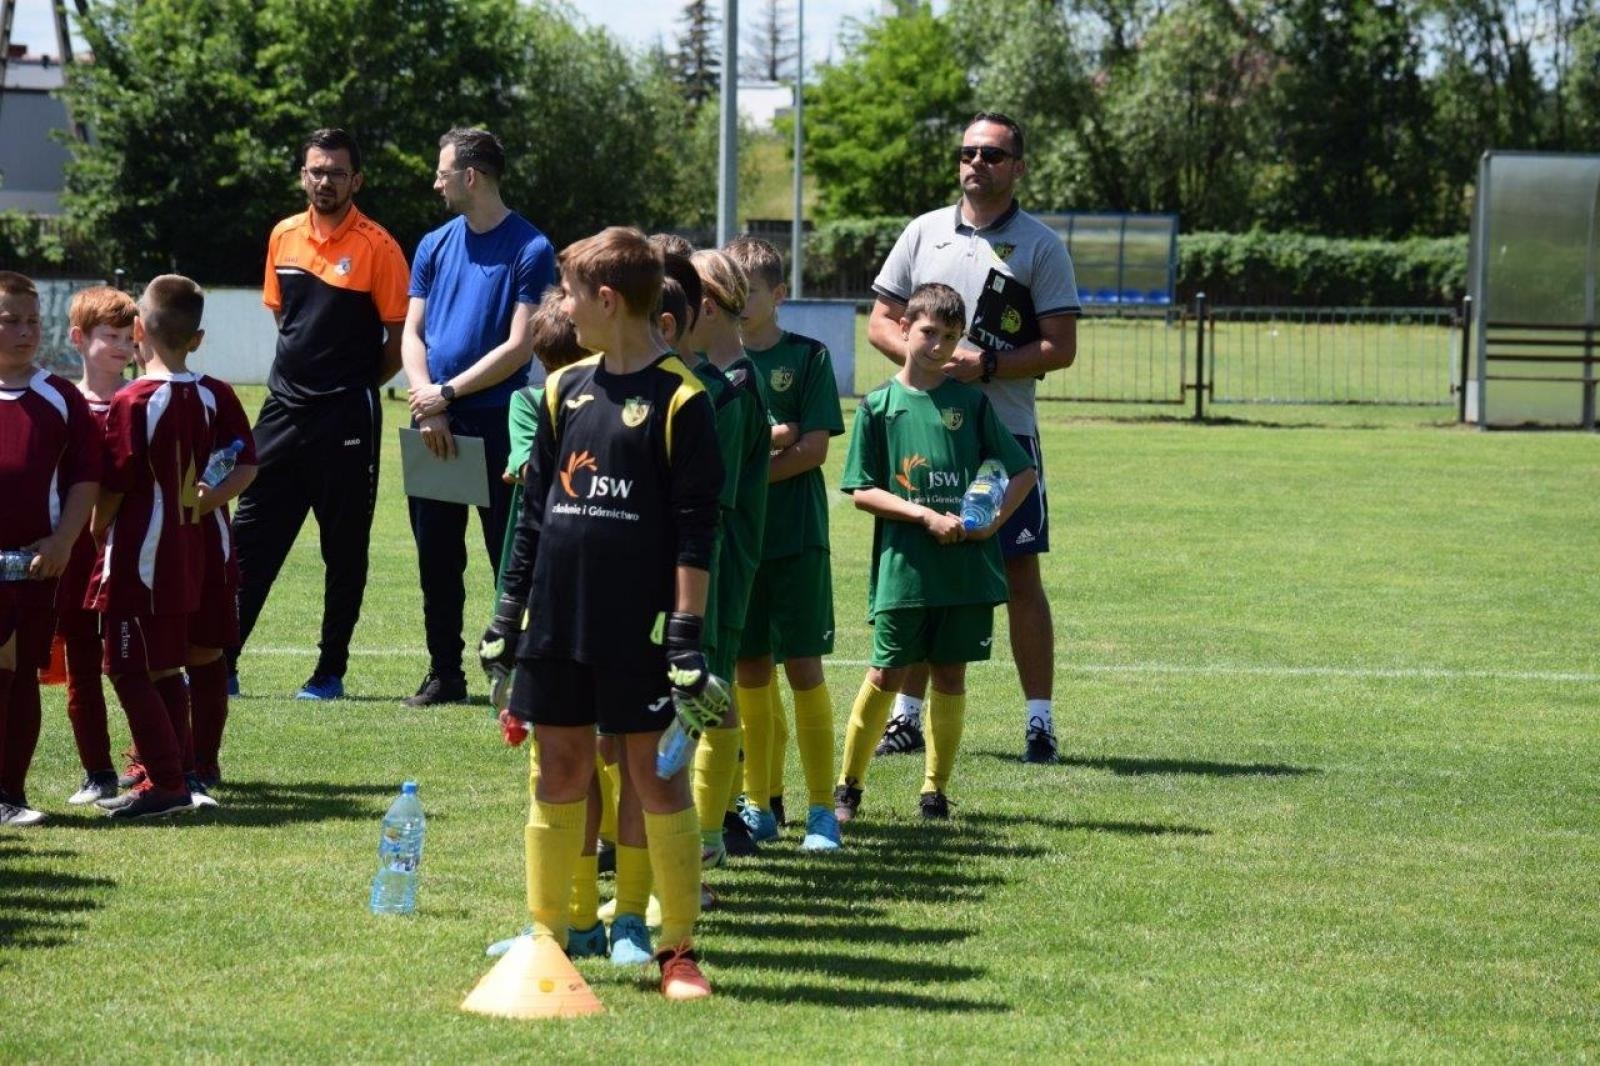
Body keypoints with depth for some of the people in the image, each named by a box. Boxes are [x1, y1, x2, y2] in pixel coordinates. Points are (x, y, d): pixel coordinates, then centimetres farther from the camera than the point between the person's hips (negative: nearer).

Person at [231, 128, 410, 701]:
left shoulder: (377, 247, -7)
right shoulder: (283, 236, 9)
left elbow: (399, 338, -4)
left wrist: (353, 386, 2)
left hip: (347, 418, -5)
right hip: (284, 408, 5)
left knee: (344, 549, 3)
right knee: (250, 537, 4)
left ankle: (330, 672, 11)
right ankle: (221, 664, 7)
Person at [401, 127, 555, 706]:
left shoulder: (529, 249, -6)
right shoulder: (434, 246, 11)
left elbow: (519, 348, -11)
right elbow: (412, 333, 9)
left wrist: (448, 393, -13)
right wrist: (426, 404, -7)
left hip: (496, 423, -6)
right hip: (434, 426, 6)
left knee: (510, 559, -2)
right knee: (436, 558, 9)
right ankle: (444, 674, 18)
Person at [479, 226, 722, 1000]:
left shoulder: (678, 399, -7)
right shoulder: (566, 389, 11)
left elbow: (697, 528, -8)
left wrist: (688, 631, -12)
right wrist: (510, 605, 14)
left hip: (639, 624, -6)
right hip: (559, 616, 6)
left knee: (656, 778, -2)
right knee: (559, 773, 9)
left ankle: (679, 950, 4)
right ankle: (545, 936, 17)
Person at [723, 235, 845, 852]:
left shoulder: (808, 356, -1)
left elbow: (814, 449, -7)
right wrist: (767, 440, -12)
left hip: (796, 535, -3)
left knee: (802, 665, -5)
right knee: (750, 669, 6)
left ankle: (822, 807, -1)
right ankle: (760, 804, 15)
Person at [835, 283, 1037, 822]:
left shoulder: (971, 402, 6)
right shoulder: (879, 405, 2)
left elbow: (1023, 472, 10)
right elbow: (862, 491, -2)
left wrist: (992, 520, -6)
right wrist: (926, 516, -12)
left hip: (967, 566, 2)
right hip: (903, 567, -2)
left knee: (950, 675, 5)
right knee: (887, 673, 0)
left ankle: (935, 789, 14)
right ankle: (848, 785, 12)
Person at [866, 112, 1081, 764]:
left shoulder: (1041, 245, 0)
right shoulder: (924, 232, 10)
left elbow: (1061, 346, -4)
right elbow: (880, 323, 11)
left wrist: (985, 366, -16)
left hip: (1006, 433, -3)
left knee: (1020, 576, -2)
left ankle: (1039, 720, 3)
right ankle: (907, 715, 14)